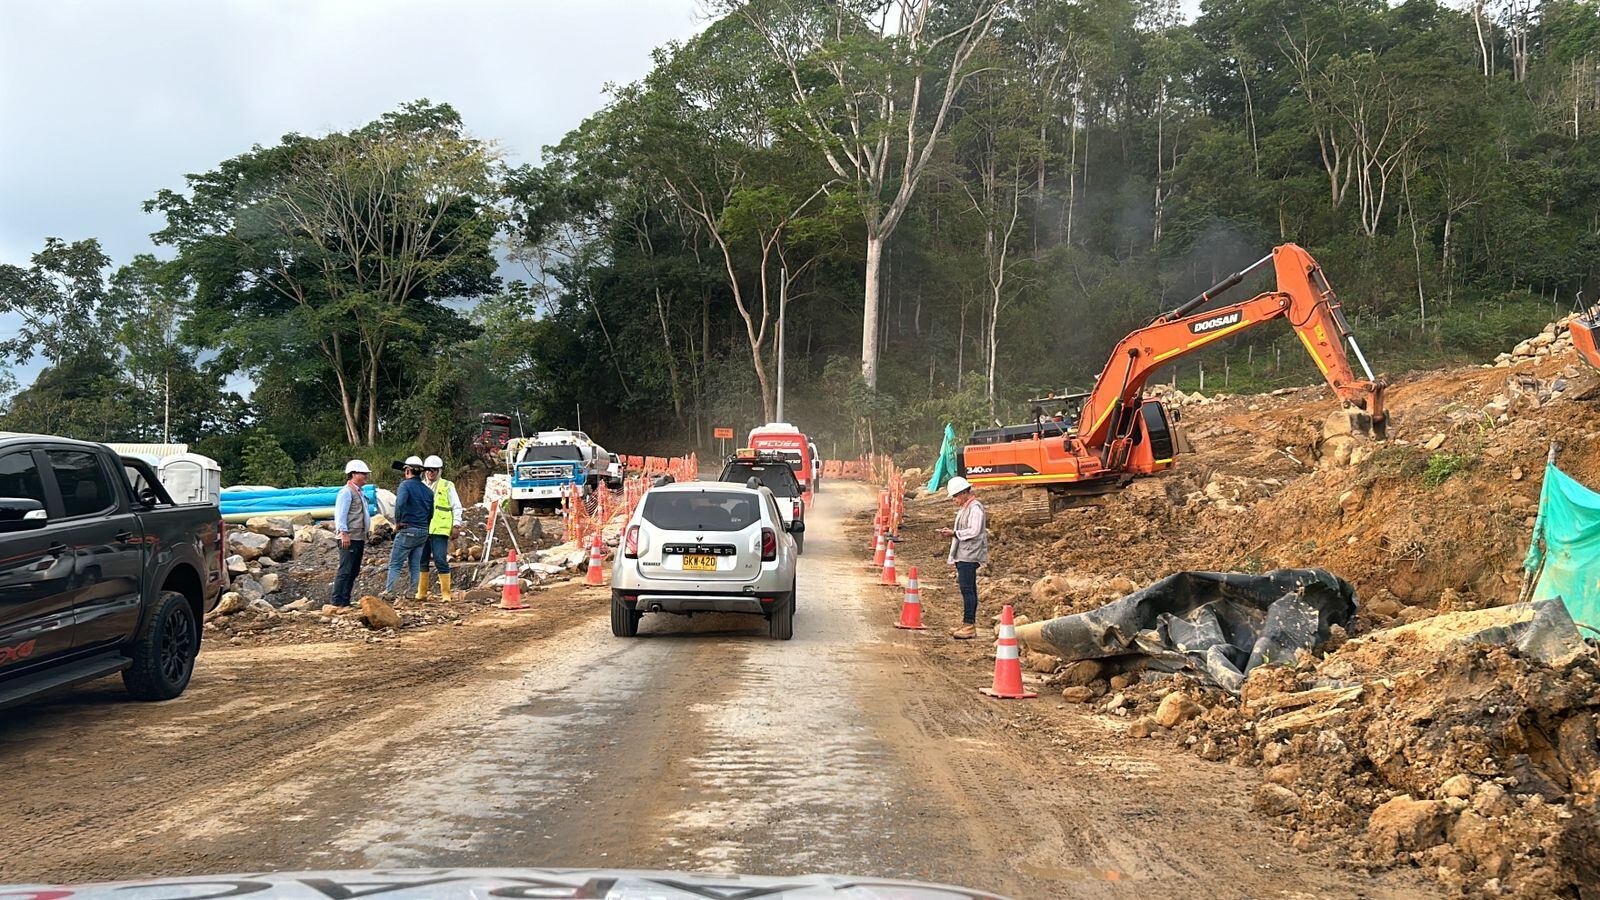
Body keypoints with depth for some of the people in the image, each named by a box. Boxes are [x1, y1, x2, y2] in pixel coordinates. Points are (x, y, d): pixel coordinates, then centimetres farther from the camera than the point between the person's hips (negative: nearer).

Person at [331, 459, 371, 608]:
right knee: (345, 571, -10)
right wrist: (344, 533, -22)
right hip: (349, 539, -10)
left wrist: (364, 537, 25)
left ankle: (345, 601, 16)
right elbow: (340, 514, -16)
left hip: (359, 538, 10)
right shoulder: (347, 491, -9)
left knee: (354, 572, 11)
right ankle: (337, 602, -9)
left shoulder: (359, 492, 21)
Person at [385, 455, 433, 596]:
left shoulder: (406, 485, -8)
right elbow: (431, 513, 13)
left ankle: (389, 592, -7)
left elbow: (400, 504, -25)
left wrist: (397, 522, -14)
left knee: (395, 564, -2)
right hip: (423, 532, 6)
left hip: (408, 530, -6)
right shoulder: (427, 490, 12)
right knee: (416, 566, 10)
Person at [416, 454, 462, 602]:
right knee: (422, 561, 8)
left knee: (441, 561, -9)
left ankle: (446, 593, -4)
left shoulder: (447, 486, 3)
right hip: (422, 530, 5)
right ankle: (422, 593, 17)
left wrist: (455, 525, -4)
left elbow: (457, 507, 3)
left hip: (439, 530, -5)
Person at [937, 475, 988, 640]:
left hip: (969, 556, -10)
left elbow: (974, 531, -19)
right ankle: (968, 625, 14)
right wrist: (951, 532, 11)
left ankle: (969, 625, -13)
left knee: (967, 589, -12)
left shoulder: (975, 508, -12)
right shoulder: (964, 508, 20)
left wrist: (954, 533, -16)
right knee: (969, 590, 11)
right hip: (963, 556, 10)